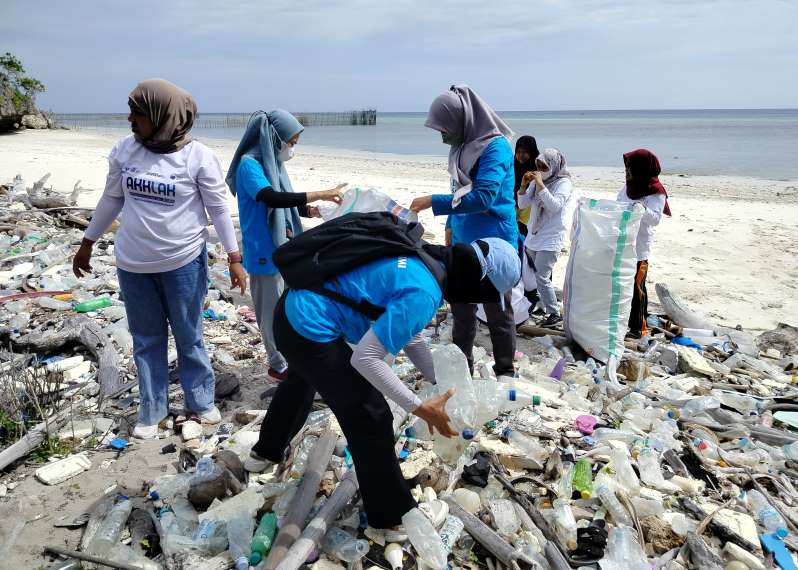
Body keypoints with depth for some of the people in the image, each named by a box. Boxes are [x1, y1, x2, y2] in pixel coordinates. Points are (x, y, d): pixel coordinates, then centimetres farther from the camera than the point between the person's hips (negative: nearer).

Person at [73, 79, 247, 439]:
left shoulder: (198, 157, -13)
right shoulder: (125, 150, -2)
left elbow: (219, 208, -7)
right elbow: (112, 199, 10)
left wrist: (234, 258, -9)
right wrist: (87, 243, 15)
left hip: (183, 263, -4)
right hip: (133, 264, 4)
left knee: (189, 337, 10)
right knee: (146, 340, 14)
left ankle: (201, 401, 29)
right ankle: (151, 412, 27)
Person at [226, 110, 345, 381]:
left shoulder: (273, 163, 9)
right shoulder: (249, 164, -17)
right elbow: (272, 198, -32)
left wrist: (315, 210, 0)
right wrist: (320, 194, -31)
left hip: (283, 247, 8)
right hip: (265, 251, -8)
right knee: (273, 308, 3)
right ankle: (279, 365, 17)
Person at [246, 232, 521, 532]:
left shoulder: (421, 261, 4)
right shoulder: (423, 293, -24)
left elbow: (408, 335, 13)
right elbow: (366, 358, -25)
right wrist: (420, 408, -19)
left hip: (292, 308, 10)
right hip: (311, 332, -10)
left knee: (301, 381, 36)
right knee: (370, 417, 2)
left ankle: (266, 452, 63)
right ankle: (391, 515, 20)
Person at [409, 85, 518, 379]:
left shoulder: (495, 147, -18)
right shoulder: (462, 146, 8)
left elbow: (483, 197, -27)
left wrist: (433, 202, -25)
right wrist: (450, 226, 19)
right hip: (463, 242, 8)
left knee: (498, 313, 4)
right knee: (461, 310, 15)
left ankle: (505, 374, 19)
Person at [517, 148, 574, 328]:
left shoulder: (564, 183, -10)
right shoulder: (536, 181, 6)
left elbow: (555, 206, -24)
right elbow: (523, 204, 5)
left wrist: (541, 186, -27)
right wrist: (524, 186, -10)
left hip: (550, 240, -7)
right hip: (533, 237, 7)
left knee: (542, 278, -13)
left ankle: (554, 314, -2)